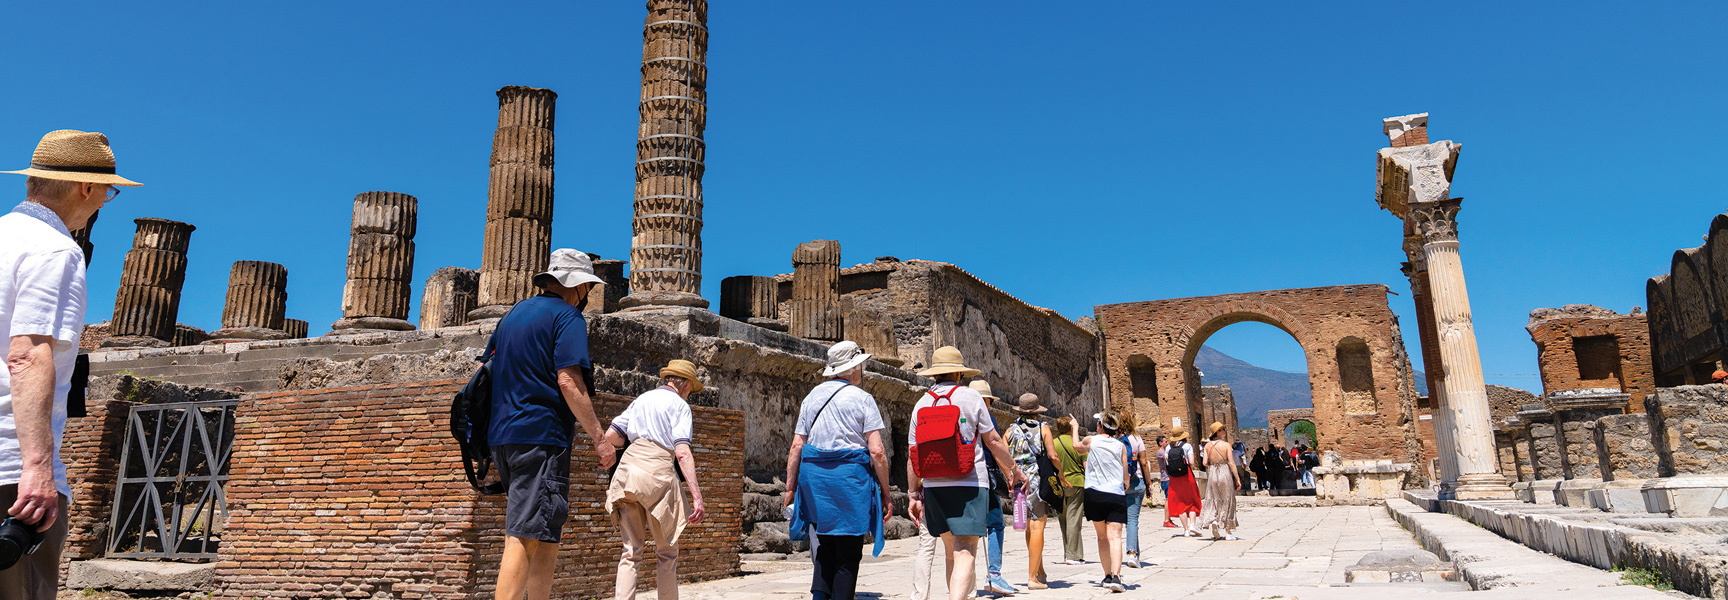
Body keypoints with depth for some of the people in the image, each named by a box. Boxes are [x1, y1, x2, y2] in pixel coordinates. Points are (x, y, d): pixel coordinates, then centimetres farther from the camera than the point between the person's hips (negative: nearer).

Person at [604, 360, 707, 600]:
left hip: (628, 469, 5)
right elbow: (682, 452, -11)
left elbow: (610, 436, 16)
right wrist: (696, 495, -17)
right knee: (666, 552, 8)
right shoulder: (679, 405, 2)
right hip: (657, 472, -5)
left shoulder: (641, 398, 20)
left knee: (631, 551, 7)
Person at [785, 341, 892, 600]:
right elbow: (877, 451, -9)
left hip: (813, 475, 4)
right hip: (851, 477, -4)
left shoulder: (812, 396, 11)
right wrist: (885, 493, -3)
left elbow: (796, 446, 7)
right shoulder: (862, 399, -2)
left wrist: (791, 486, 12)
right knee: (848, 552, 5)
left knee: (824, 548, 15)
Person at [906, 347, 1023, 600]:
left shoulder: (922, 403, 9)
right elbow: (993, 441, 2)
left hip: (933, 485, 4)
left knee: (951, 549, 18)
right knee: (965, 552, -9)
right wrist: (1011, 470, 16)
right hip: (969, 484, -4)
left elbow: (913, 455, 8)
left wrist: (913, 494, 14)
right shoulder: (971, 397, 0)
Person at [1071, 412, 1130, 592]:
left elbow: (1077, 447, 25)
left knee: (1102, 536, 13)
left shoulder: (1091, 440, 1)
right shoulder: (1121, 446, 5)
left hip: (1095, 494, 0)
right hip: (1117, 495, 0)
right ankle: (1116, 576, -21)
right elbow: (1126, 477, 9)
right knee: (1115, 536, -7)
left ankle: (1107, 576, 20)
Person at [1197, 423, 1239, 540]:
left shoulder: (1208, 445, 2)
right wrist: (1237, 479, -7)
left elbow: (1205, 462, -4)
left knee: (1213, 500, 15)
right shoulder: (1226, 444, -8)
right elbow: (1231, 463, -11)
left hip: (1212, 473, 3)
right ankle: (1228, 532, 11)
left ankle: (1213, 521, -11)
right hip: (1225, 473, -3)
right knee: (1227, 502, 7)